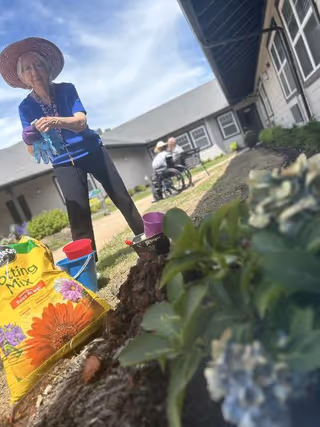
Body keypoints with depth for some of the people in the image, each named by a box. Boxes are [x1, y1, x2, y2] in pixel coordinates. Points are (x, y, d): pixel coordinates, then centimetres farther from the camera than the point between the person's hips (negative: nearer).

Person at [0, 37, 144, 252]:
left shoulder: (66, 89, -4)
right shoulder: (26, 107, -2)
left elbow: (81, 121, -21)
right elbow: (33, 150, -7)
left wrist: (56, 122, -42)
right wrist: (29, 140, -31)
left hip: (92, 151, 0)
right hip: (64, 164, 1)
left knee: (122, 199, 3)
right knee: (79, 217, -3)